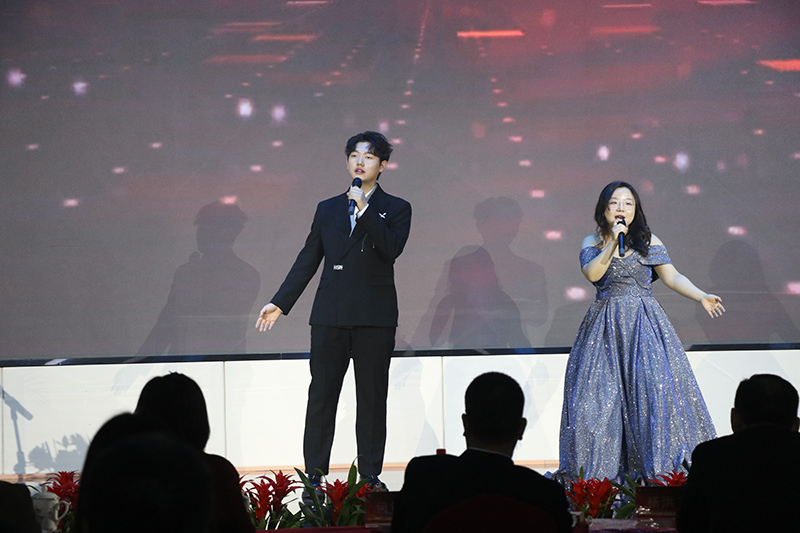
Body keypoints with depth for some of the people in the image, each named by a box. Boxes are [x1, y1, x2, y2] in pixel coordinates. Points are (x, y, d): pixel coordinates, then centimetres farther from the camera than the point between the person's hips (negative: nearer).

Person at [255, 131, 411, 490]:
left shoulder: (396, 209, 6)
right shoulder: (328, 209, 15)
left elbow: (392, 249, -12)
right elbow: (308, 260, 15)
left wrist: (364, 210, -16)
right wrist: (281, 302, 10)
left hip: (375, 317, -2)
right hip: (330, 315, 2)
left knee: (372, 399, 2)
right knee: (321, 396, 1)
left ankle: (370, 475, 8)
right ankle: (314, 475, 5)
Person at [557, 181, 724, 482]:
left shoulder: (649, 242, 7)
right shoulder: (592, 243, 7)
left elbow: (672, 277, 2)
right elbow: (592, 273, -10)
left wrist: (701, 297, -10)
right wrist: (614, 243, -17)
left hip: (644, 323, -1)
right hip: (605, 327, 1)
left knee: (652, 385, -13)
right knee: (598, 390, -5)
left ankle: (659, 465, -8)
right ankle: (594, 470, 4)